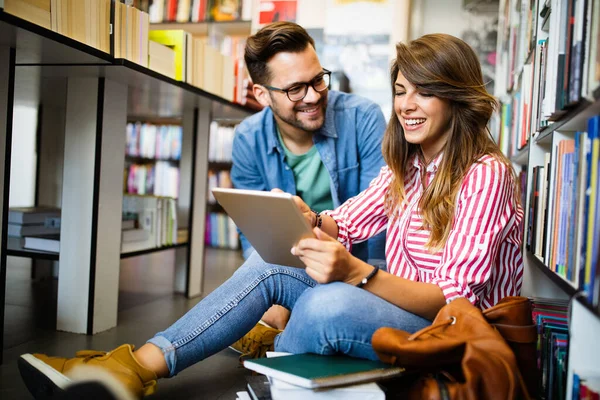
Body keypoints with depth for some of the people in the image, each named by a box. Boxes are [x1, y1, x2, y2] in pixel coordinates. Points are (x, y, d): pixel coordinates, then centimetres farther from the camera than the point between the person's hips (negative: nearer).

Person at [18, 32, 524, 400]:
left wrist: (358, 274, -37)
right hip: (396, 308, 8)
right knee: (270, 261, -10)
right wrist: (310, 221, -19)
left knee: (328, 303, -36)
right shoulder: (404, 165, 12)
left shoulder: (486, 174, -15)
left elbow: (456, 298, -22)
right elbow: (348, 223, 5)